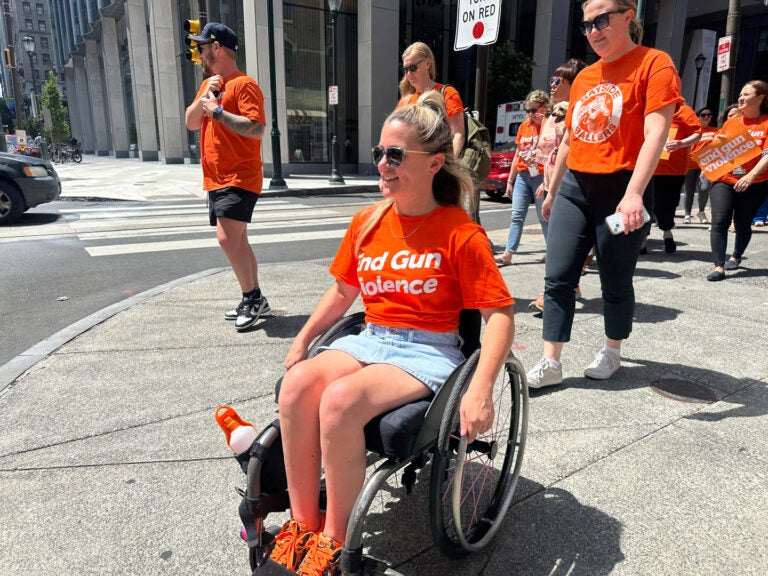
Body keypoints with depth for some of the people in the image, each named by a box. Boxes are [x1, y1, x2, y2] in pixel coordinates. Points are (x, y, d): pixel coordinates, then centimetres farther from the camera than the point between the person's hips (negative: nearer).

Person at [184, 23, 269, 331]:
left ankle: (251, 297, -6)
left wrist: (218, 111, -18)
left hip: (239, 179, -9)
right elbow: (191, 123, 12)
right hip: (216, 179, 9)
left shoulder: (244, 84, -10)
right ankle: (254, 300, 20)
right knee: (237, 241, 11)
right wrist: (204, 97, -2)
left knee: (227, 238, -19)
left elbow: (257, 129, -21)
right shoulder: (209, 83, 18)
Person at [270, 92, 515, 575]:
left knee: (341, 399, -31)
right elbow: (343, 290, 19)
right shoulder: (368, 222, 8)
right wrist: (301, 342, 11)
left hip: (429, 351, -5)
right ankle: (302, 524, -6)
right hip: (371, 340, 6)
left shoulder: (461, 233, -9)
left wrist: (480, 390, -22)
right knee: (298, 383, -24)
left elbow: (501, 314, -11)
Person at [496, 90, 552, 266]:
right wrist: (510, 180, 16)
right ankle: (508, 254, -1)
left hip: (541, 177, -5)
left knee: (544, 217, 2)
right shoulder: (524, 126, 12)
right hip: (522, 176, 5)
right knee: (517, 215, 0)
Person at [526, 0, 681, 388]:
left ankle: (612, 350, 30)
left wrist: (634, 194, -27)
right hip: (574, 187, 5)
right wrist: (552, 191, 22)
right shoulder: (585, 77, 14)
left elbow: (655, 133, -16)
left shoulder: (653, 63, -4)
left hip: (618, 190, -5)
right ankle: (550, 363, 6)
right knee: (557, 277, -2)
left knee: (616, 282, 7)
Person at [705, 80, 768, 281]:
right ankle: (719, 267, -12)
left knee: (742, 224, 10)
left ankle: (736, 256, 35)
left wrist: (751, 176, -24)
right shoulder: (731, 122, 11)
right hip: (724, 181, 2)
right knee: (719, 223, -12)